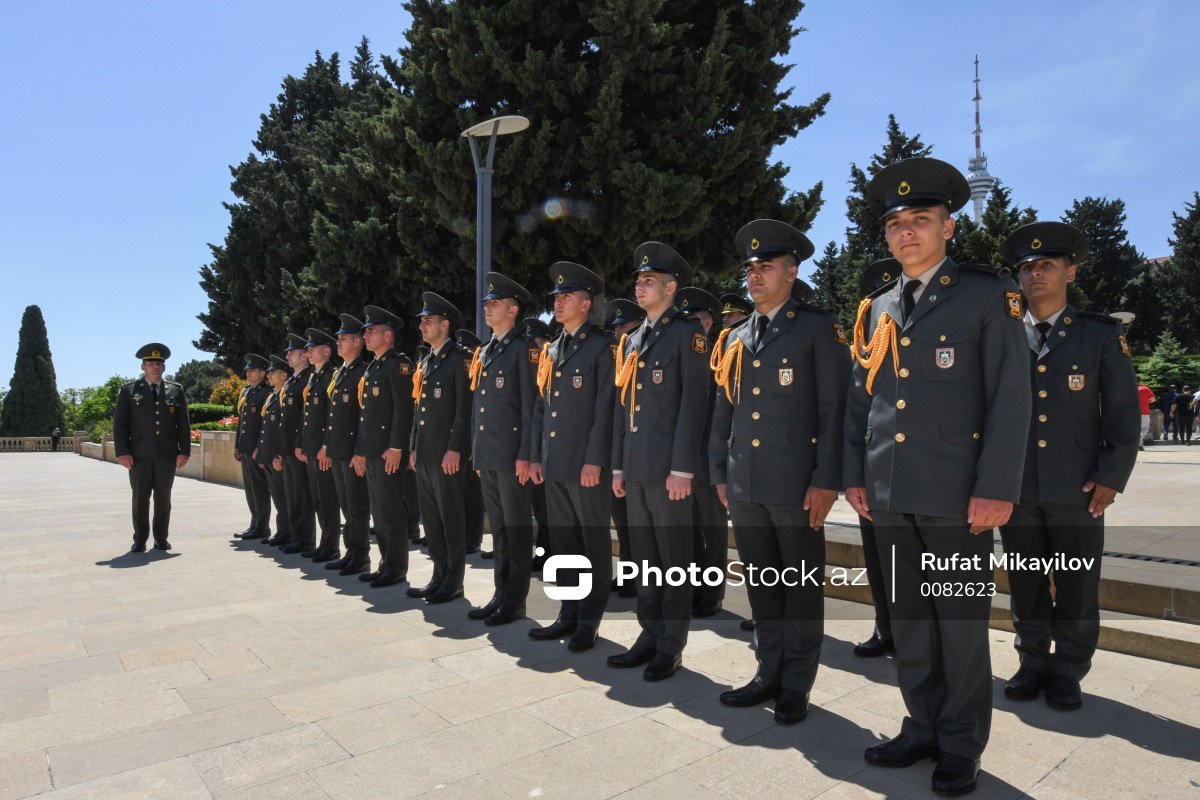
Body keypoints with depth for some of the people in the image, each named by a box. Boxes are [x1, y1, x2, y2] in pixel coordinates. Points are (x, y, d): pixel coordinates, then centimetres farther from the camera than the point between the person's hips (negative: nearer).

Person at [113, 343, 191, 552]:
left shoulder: (176, 390, 9)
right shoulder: (129, 390, 5)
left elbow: (184, 424, 7)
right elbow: (119, 424, 2)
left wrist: (184, 451, 0)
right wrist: (122, 452, -7)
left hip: (167, 455, 1)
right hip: (140, 455, -1)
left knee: (163, 499, 6)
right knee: (140, 498, 4)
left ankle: (161, 538, 15)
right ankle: (140, 540, 13)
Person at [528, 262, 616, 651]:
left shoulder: (602, 346, -5)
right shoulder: (550, 350, 17)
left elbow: (606, 407, -12)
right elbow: (540, 407, 17)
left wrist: (595, 459, -16)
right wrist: (536, 456, 11)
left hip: (586, 464, -7)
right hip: (553, 464, 7)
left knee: (594, 543, 4)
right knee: (562, 542, 13)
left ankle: (589, 622, 14)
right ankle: (568, 615, 24)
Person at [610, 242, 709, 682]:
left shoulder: (687, 333, -5)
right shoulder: (631, 340, 17)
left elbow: (694, 402, -12)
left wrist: (682, 468, -16)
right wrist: (618, 465, 14)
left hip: (668, 467, -7)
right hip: (635, 467, 7)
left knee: (674, 559, 4)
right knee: (644, 557, 14)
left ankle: (671, 647, 15)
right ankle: (649, 637, 26)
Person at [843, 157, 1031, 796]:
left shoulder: (988, 295, -1)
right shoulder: (876, 309, 13)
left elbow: (1010, 398, -7)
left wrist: (997, 488, -13)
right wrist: (855, 474, 8)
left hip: (957, 494, -4)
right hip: (889, 496, 5)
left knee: (961, 622, 7)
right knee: (908, 620, 14)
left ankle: (961, 748, 24)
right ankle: (923, 728, 30)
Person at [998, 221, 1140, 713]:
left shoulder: (1100, 335, 4)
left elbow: (1123, 412, 2)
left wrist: (1111, 477, -6)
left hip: (1076, 490, -1)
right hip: (1014, 488, 1)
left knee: (1077, 590, 8)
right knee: (1025, 587, 11)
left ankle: (1067, 674, 24)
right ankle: (1032, 665, 26)